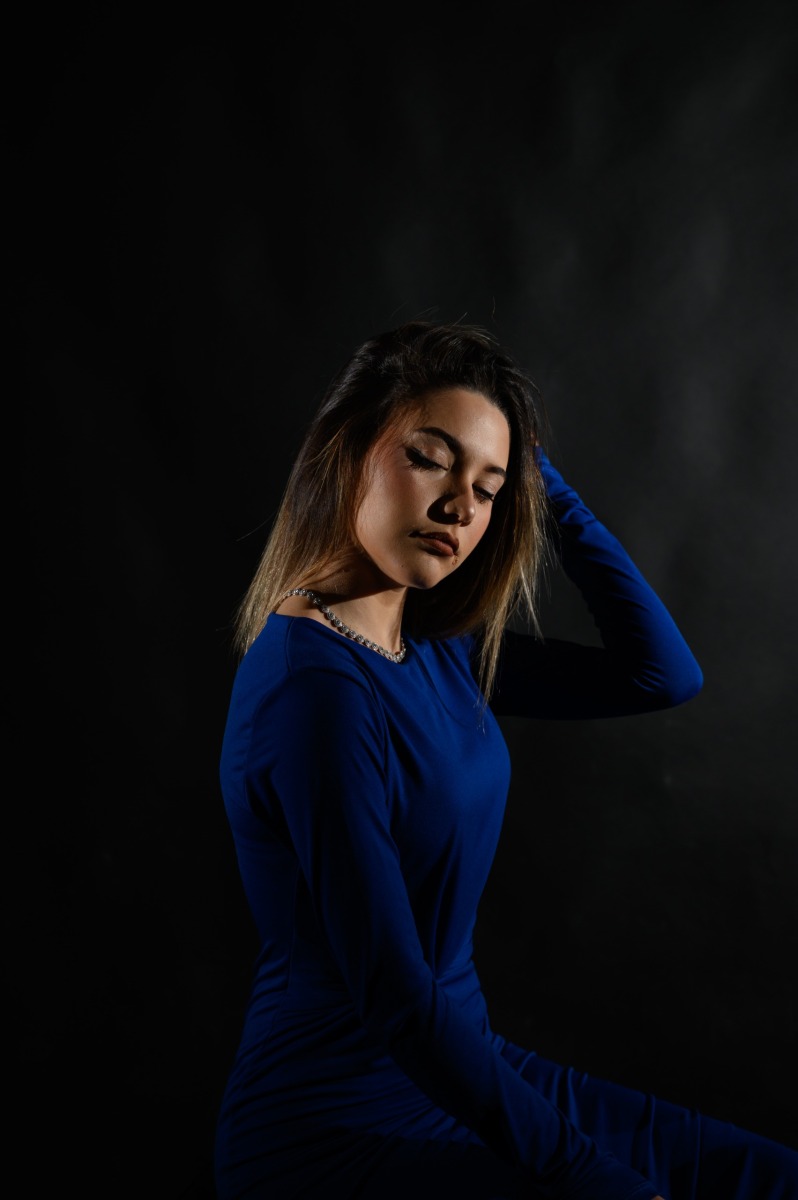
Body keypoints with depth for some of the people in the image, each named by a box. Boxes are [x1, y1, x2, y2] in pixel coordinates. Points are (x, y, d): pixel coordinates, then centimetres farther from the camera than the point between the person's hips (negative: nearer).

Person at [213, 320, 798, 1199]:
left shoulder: (438, 649, 2)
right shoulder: (315, 687, -24)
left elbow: (664, 673, 3)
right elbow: (395, 997, -23)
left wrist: (540, 474, 0)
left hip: (461, 1077, 8)